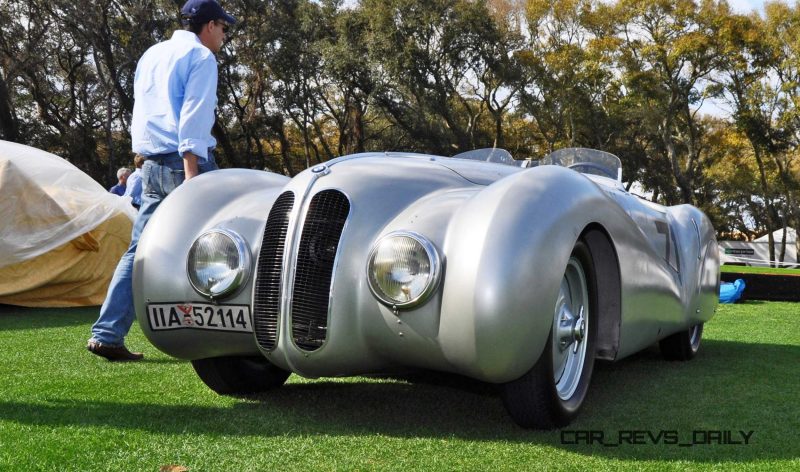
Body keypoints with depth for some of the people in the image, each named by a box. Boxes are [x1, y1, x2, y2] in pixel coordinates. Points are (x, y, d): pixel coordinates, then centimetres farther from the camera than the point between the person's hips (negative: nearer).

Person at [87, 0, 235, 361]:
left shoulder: (150, 55, 21)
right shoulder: (201, 56, -3)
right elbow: (193, 117, -14)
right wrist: (191, 172, -20)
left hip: (151, 165, 8)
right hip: (185, 160, -8)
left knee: (140, 250, 5)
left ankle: (107, 334, 0)